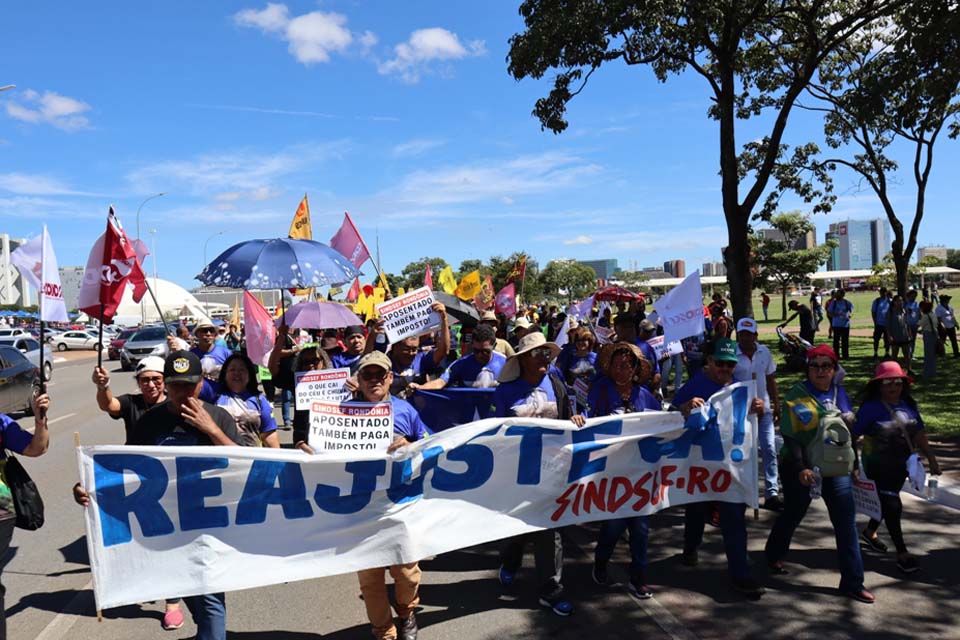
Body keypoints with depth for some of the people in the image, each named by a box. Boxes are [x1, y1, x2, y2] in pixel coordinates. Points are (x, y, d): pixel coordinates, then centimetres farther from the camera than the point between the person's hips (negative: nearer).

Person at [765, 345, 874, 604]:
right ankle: (773, 556, 38)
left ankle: (852, 583, 9)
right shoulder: (797, 395, -13)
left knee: (847, 522, 1)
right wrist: (800, 468, -25)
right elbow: (790, 436, -17)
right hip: (801, 468, -4)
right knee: (792, 515, 12)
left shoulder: (840, 392, 4)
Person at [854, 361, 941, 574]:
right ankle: (902, 553, 4)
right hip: (879, 466, -6)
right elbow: (854, 435, -15)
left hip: (902, 464, 7)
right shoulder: (871, 408, -17)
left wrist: (930, 457, 8)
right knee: (892, 506, -5)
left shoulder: (908, 405, 2)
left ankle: (869, 532, 44)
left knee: (886, 502, 21)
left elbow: (919, 434, 10)